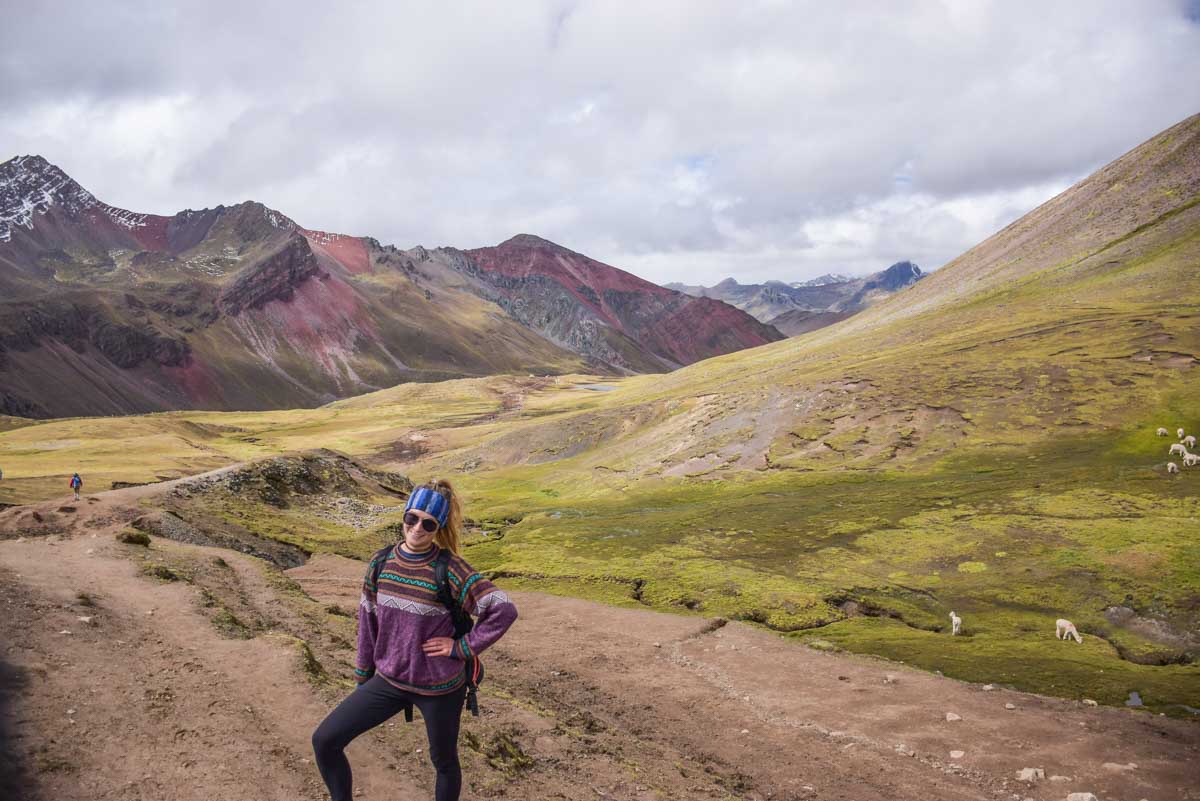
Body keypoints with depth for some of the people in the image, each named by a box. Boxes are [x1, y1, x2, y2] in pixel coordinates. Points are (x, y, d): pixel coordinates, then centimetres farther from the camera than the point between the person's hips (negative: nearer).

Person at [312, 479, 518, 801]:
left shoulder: (450, 570, -19)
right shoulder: (382, 562, -4)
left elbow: (504, 610, -22)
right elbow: (368, 620, 6)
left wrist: (462, 647, -18)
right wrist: (362, 676, 12)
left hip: (440, 688, -4)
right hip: (389, 681, 5)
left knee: (443, 762, 16)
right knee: (324, 741, -1)